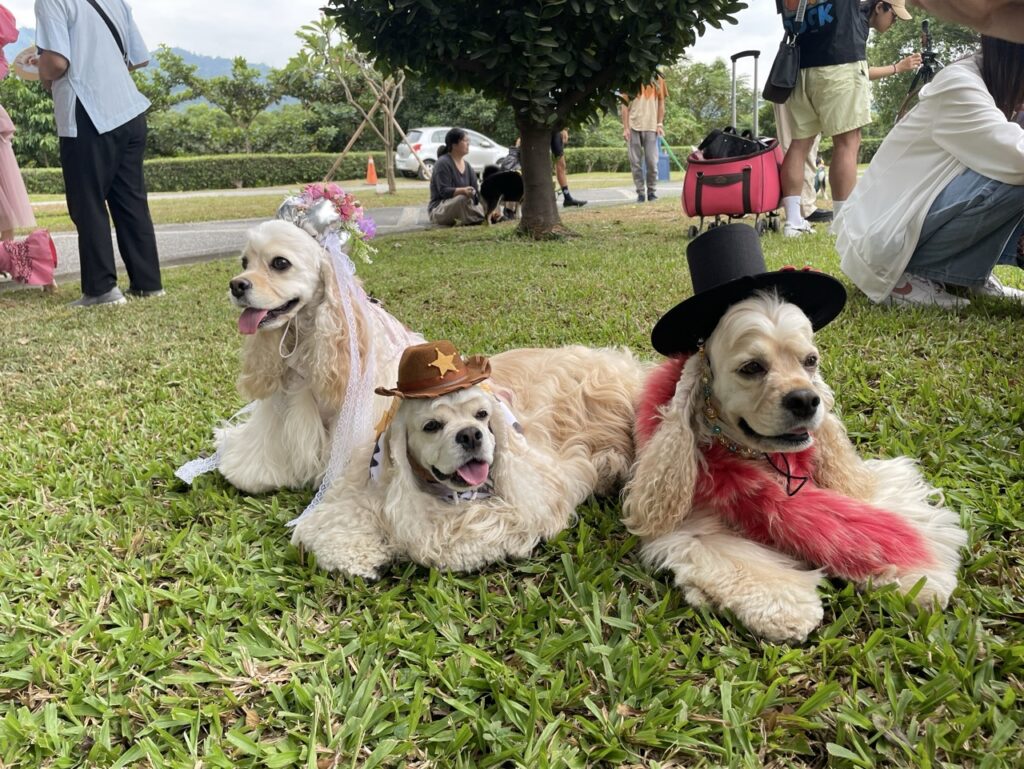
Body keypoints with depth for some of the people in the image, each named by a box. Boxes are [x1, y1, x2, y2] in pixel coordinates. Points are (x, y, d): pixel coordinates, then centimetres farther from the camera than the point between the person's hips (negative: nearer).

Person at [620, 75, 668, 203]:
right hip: (633, 126, -1)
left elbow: (661, 103, 12)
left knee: (652, 162, -3)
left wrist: (660, 124, 2)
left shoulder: (657, 79, 9)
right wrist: (625, 127, -4)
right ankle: (640, 192, 6)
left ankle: (652, 191, 8)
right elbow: (625, 104, 4)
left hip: (651, 126, 1)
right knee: (636, 162, -1)